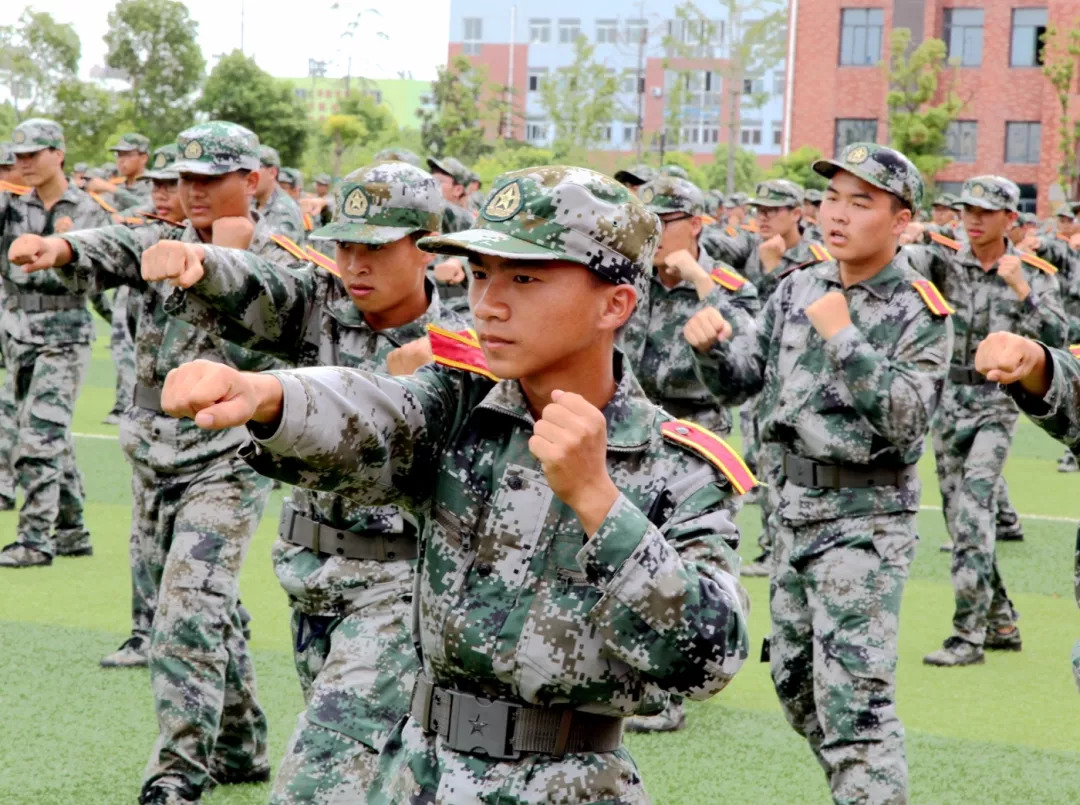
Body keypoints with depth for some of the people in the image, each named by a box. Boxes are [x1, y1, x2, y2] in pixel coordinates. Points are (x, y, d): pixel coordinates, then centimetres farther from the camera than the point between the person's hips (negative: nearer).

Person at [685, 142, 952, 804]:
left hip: (866, 517, -7)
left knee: (854, 698, -14)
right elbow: (746, 379, 12)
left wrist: (843, 338, -25)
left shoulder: (920, 314, -11)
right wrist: (713, 346, -9)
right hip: (795, 502, 7)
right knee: (794, 678, 17)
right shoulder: (798, 289, 6)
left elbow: (906, 423, -22)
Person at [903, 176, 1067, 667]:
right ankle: (1001, 623, 24)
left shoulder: (1033, 273, -1)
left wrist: (1020, 287, -20)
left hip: (997, 401, -3)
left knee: (975, 509, -16)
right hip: (949, 399, 4)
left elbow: (1056, 337, -11)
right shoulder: (946, 257, 0)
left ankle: (969, 633, -15)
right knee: (958, 516, 10)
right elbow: (907, 260, -23)